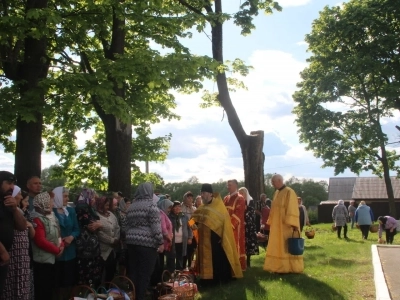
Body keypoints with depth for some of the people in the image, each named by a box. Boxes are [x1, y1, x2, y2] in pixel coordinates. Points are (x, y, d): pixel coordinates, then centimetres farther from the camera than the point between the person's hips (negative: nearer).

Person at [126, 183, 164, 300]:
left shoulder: (131, 206, 15)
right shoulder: (151, 206, -8)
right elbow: (156, 227, -14)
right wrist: (161, 242, -9)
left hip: (131, 242, 7)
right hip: (147, 243, -7)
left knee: (133, 272, 11)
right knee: (144, 274, -2)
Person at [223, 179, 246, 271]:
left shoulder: (240, 198, -7)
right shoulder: (226, 199, 15)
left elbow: (238, 213, -15)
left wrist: (230, 224, -19)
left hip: (236, 227, -7)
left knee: (236, 247, -3)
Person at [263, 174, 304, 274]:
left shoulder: (289, 192, -13)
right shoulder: (276, 193, 12)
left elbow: (292, 209, -18)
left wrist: (293, 224, -23)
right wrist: (270, 222, 15)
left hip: (286, 225, -8)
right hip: (277, 225, 8)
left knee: (288, 247, -2)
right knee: (277, 246, 9)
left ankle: (291, 267, 6)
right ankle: (280, 266, 16)